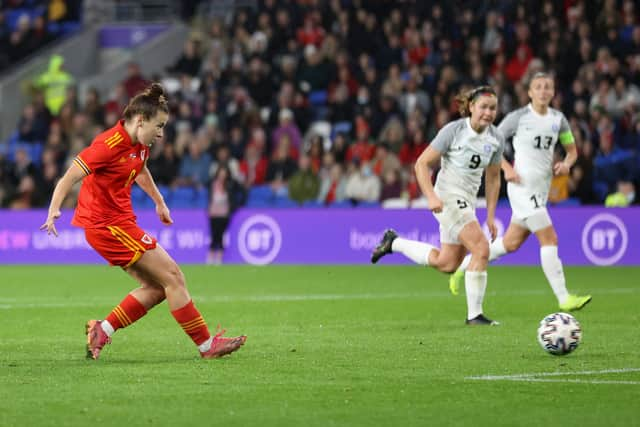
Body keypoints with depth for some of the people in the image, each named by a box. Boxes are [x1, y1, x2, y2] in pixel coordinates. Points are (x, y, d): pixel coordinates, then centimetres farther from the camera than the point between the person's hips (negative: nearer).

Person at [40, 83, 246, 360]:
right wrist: (54, 210, -38)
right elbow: (70, 177, -25)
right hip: (108, 225, -10)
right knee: (172, 277, -7)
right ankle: (207, 345, -2)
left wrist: (159, 202, 35)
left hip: (120, 221, 10)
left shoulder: (139, 145, 6)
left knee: (157, 288, 7)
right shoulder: (110, 145, -22)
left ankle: (102, 330, 7)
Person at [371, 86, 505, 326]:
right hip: (448, 196, -8)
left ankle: (394, 242, 31)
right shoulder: (453, 130, -14)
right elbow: (422, 164, -11)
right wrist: (431, 197, -23)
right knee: (481, 249, -20)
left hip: (468, 202, 8)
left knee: (446, 264, 13)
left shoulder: (496, 139, 3)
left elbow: (493, 178, 14)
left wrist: (490, 216, 9)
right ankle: (474, 314, -12)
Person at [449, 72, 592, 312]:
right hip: (523, 186, -7)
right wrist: (507, 168, -12)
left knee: (512, 243, 12)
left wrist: (566, 164, -2)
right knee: (550, 239, -12)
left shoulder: (558, 119, 10)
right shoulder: (518, 117, -6)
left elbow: (572, 150, 20)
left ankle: (463, 268, 29)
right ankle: (563, 299, -10)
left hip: (542, 188, 7)